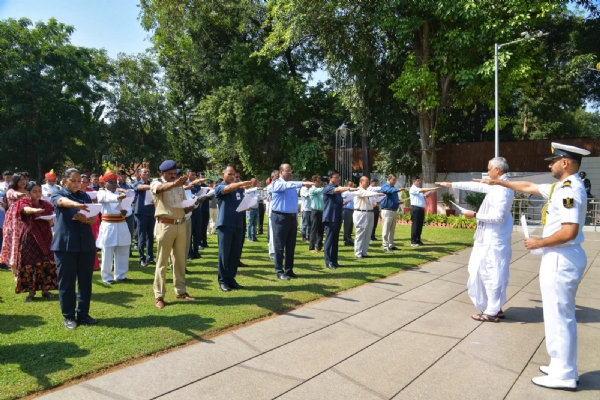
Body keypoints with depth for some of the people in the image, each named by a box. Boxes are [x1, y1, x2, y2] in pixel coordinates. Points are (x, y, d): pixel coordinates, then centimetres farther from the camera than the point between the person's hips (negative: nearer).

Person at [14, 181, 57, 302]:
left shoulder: (46, 204, 7)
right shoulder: (24, 202, -2)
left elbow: (52, 222, 9)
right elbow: (26, 209, -28)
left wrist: (51, 221, -15)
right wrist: (34, 210, -50)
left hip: (45, 237, 3)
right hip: (29, 237, -3)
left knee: (46, 263, 3)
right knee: (29, 263, -1)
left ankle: (45, 290, 12)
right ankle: (31, 291, 8)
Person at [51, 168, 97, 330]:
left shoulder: (85, 196, 11)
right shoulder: (58, 195, 1)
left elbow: (94, 219, 6)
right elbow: (63, 201, -25)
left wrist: (86, 219, -18)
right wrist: (76, 204, -47)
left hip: (86, 244, 3)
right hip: (65, 245, -3)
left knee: (85, 281, 7)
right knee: (66, 282, 3)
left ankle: (83, 314, 18)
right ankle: (69, 316, 15)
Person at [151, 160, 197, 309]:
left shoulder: (179, 186, 15)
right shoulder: (156, 183, -2)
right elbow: (161, 188, -28)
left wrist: (190, 207, -3)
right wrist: (174, 183, -48)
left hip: (181, 225, 6)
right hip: (165, 226, -5)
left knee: (180, 260, 12)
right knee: (162, 262, 0)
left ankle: (180, 291, 23)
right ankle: (159, 295, 7)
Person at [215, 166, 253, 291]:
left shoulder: (239, 189, 15)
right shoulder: (219, 187, -2)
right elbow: (229, 188, -24)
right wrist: (242, 183, -42)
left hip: (238, 225, 5)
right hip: (225, 225, -5)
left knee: (236, 254, 8)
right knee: (224, 254, 1)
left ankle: (231, 278, 19)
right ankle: (222, 281, 11)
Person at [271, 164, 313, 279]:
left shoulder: (292, 185, 14)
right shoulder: (277, 183, -8)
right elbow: (287, 185, -31)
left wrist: (296, 218, 16)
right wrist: (302, 183, -41)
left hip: (292, 217, 7)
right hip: (280, 217, -7)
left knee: (291, 246, 10)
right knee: (280, 246, -1)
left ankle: (289, 270, 20)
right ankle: (279, 271, 7)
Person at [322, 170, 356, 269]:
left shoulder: (338, 188, 17)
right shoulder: (327, 188, -9)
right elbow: (337, 190, -30)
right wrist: (349, 188, -43)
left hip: (337, 218, 8)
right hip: (330, 218, -8)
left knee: (335, 241, 10)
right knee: (329, 240, -4)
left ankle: (334, 261, 15)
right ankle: (328, 262, 2)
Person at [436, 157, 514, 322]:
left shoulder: (502, 189, -19)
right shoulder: (497, 186, 10)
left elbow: (498, 217, -24)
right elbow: (476, 186, 21)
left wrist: (475, 215, -14)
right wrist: (452, 184, 24)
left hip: (494, 240, -10)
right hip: (490, 238, 10)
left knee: (491, 275, -1)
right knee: (492, 274, 16)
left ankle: (491, 312, 10)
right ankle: (494, 308, 25)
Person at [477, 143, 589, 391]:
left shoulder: (569, 189, -20)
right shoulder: (562, 186, 11)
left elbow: (569, 232, -27)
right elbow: (529, 187, 25)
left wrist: (538, 243, -15)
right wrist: (500, 182, 30)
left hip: (561, 259, -10)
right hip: (561, 258, 10)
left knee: (558, 317, -1)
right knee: (561, 316, 17)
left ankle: (564, 376, 11)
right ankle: (563, 367, 29)